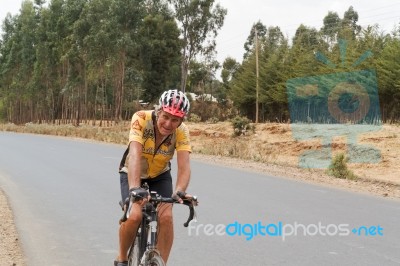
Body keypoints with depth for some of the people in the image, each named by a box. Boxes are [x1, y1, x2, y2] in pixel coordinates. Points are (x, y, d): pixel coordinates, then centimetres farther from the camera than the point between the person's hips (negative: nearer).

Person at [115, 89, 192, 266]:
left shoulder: (181, 131, -25)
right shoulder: (141, 119, -32)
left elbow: (184, 166, -34)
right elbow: (135, 154, -44)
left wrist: (179, 192, -53)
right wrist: (134, 188, -57)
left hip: (160, 176, 2)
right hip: (132, 174, -2)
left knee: (166, 217, -20)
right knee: (134, 216, -24)